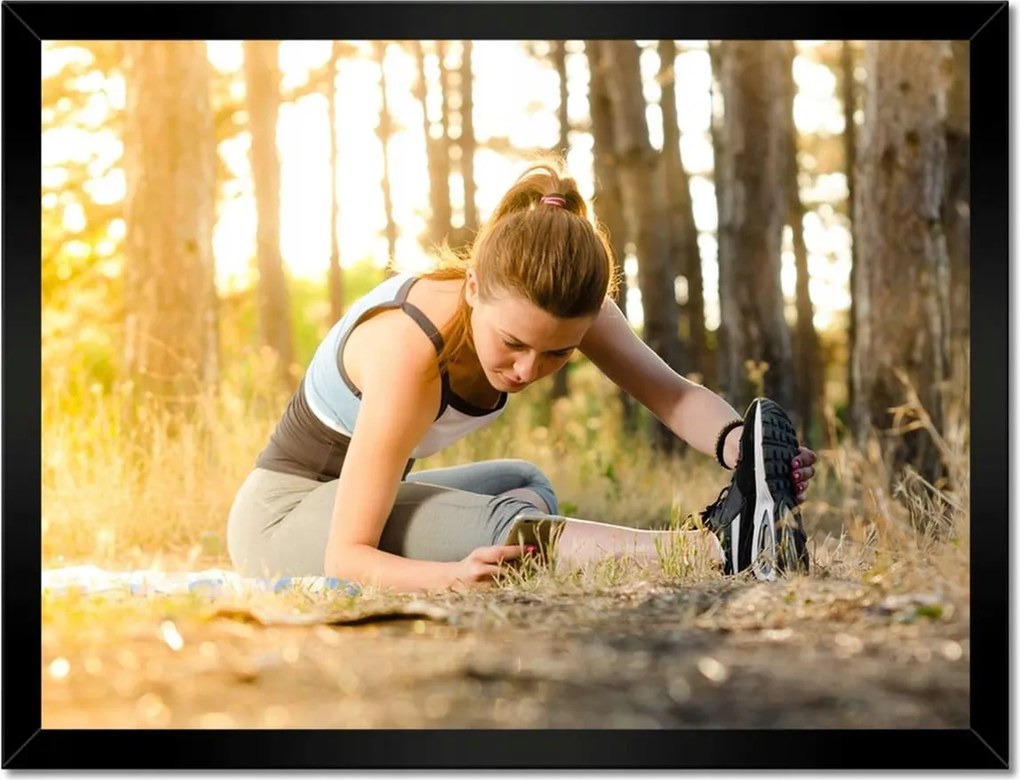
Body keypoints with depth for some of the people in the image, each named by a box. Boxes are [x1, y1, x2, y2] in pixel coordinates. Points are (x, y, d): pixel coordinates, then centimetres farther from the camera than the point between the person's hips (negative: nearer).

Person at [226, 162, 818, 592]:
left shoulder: (558, 304, -18)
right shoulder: (409, 350, -36)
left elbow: (672, 391, -24)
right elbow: (347, 556, -36)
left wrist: (737, 444, -46)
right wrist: (453, 575, -55)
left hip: (357, 493, 9)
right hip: (281, 515, -9)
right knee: (496, 525, -32)